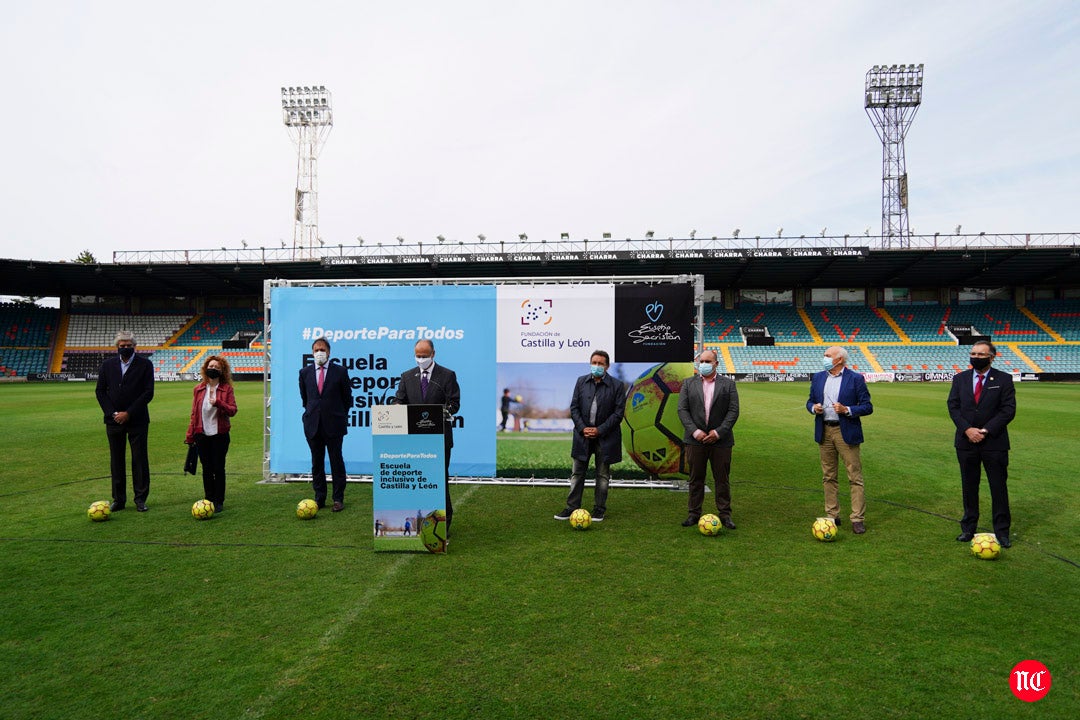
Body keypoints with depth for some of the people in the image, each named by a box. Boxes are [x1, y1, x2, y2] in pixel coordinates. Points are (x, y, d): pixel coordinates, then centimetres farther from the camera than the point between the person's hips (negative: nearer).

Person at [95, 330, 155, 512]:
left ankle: (140, 498, 9)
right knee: (116, 461, 7)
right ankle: (118, 499, 17)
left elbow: (148, 393, -7)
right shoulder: (107, 364, 8)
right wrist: (112, 413, -5)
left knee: (140, 459, 1)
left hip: (137, 420, -3)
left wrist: (128, 413, -11)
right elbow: (100, 391, 7)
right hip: (114, 420, 3)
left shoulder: (145, 364, -1)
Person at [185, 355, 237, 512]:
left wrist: (218, 403, -23)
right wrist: (190, 436, 8)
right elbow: (194, 414, 10)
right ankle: (209, 500, 20)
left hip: (219, 434, -3)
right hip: (202, 435, 3)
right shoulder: (198, 389, 7)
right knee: (207, 469, 9)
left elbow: (233, 410, -6)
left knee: (219, 468, 3)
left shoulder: (226, 389, -1)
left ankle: (219, 502, 12)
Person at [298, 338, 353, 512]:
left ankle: (338, 499, 10)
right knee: (317, 463, 9)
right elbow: (304, 398, 18)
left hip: (333, 425, -3)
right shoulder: (305, 372, 7)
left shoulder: (340, 371, -1)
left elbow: (347, 398, 6)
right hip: (313, 425, 3)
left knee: (336, 462, 3)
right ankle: (319, 498, 19)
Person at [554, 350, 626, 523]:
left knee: (603, 475, 9)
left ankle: (599, 509, 19)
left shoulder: (617, 385, -6)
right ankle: (572, 507, 15)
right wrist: (582, 428, -10)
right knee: (577, 473, 7)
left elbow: (618, 412, -8)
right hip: (583, 434, 3)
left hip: (605, 436, -2)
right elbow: (574, 407, 3)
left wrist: (599, 430, -15)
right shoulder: (581, 381, 4)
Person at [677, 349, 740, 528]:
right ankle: (694, 513, 18)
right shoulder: (688, 383, 7)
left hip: (720, 439, -1)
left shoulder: (728, 384, 5)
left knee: (722, 479, 7)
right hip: (695, 439, 1)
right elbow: (682, 409, 1)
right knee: (696, 479, 8)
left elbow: (733, 411, -2)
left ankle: (725, 514, 17)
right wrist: (694, 431, -11)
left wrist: (719, 432, -12)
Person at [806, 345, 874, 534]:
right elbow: (810, 401, 16)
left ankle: (858, 519, 4)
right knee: (828, 477, 11)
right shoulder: (818, 377, 9)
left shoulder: (855, 378, -5)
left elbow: (867, 407, -5)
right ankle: (832, 516, 20)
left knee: (855, 477, -1)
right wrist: (814, 408, -6)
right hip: (824, 432, 5)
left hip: (846, 432, -5)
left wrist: (846, 410, -19)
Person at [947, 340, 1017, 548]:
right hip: (966, 442, 2)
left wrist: (986, 430, -15)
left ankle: (1002, 531, 17)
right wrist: (967, 429, -12)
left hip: (994, 443, -2)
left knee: (999, 487, 5)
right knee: (968, 487, 10)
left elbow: (1008, 410, -7)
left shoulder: (1004, 379, -1)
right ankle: (968, 528, 21)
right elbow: (953, 406, 2)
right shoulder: (960, 378, 6)